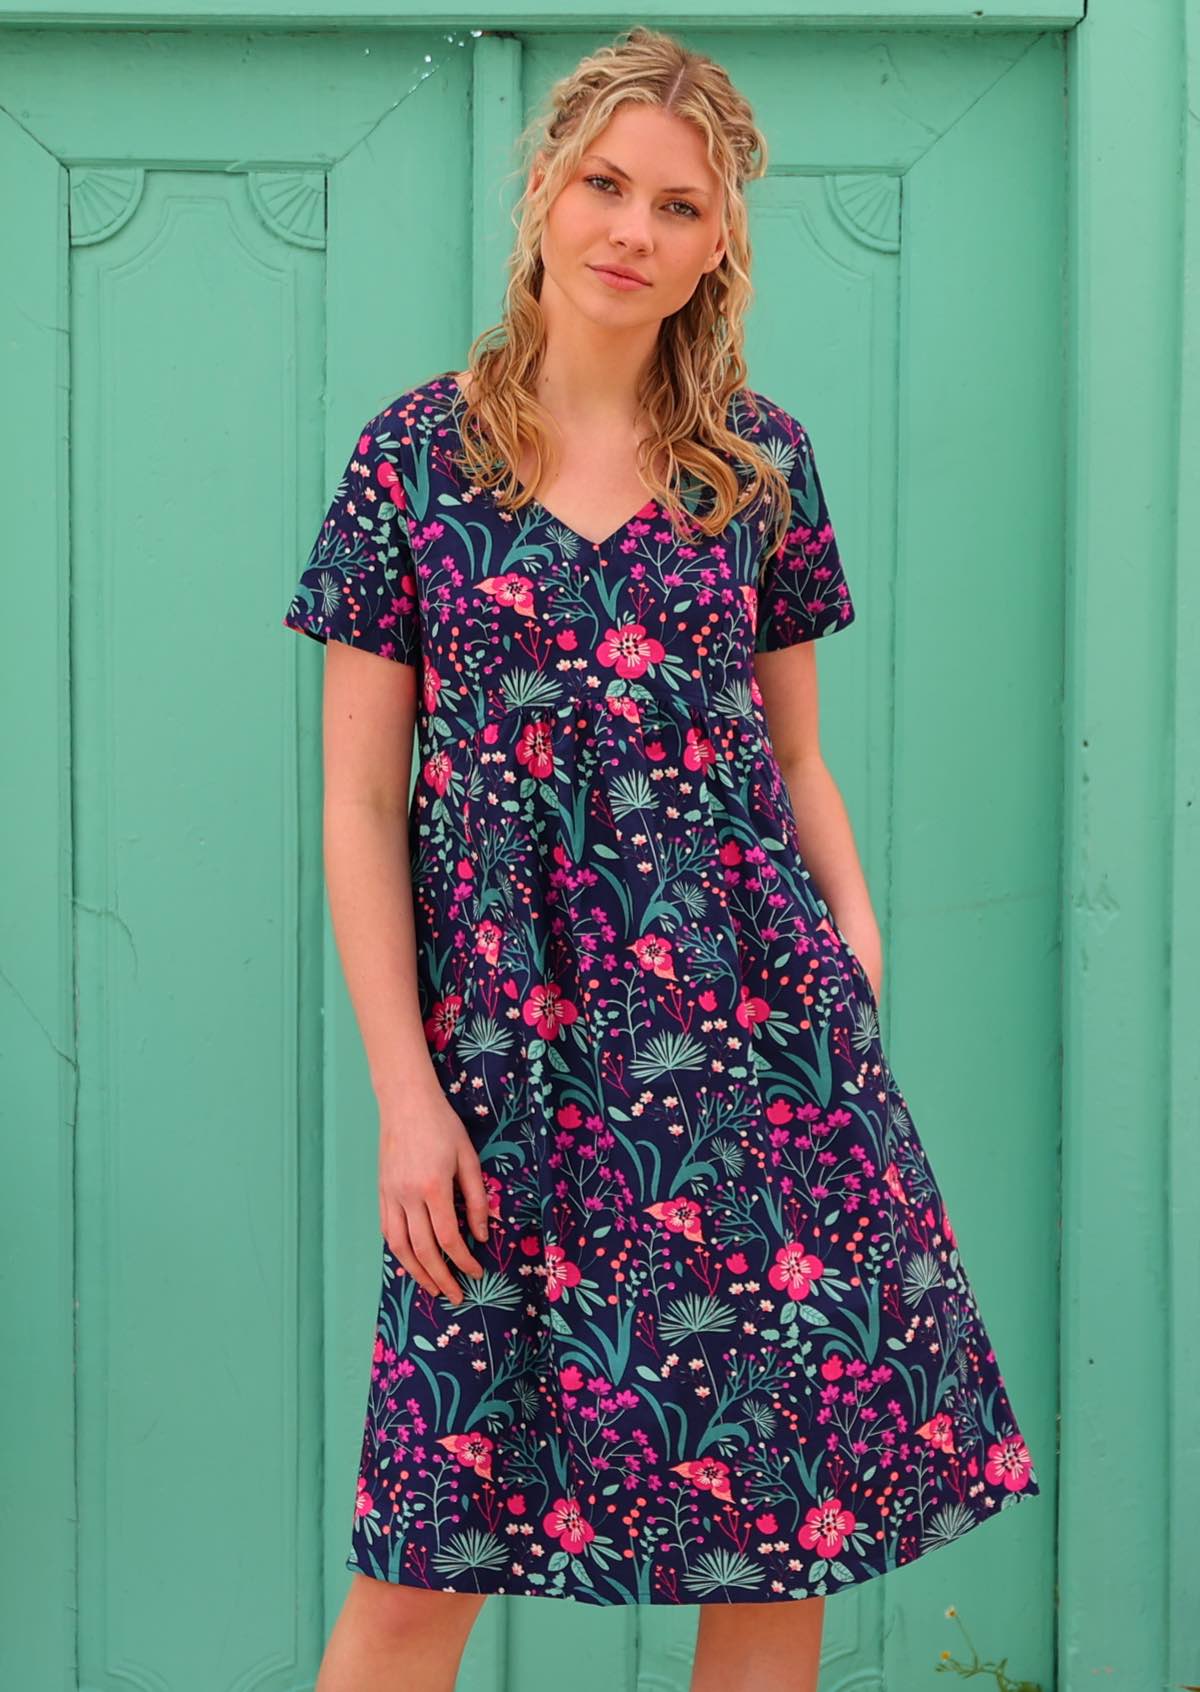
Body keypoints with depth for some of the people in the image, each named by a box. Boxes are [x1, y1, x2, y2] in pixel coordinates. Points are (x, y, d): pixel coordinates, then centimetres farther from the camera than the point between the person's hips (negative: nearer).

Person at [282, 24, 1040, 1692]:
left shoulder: (762, 460, 8)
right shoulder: (418, 453, 1)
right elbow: (361, 805, 0)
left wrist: (858, 958, -1)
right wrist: (405, 1094, -6)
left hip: (760, 1027, 2)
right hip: (510, 1045, -2)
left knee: (788, 1522, 3)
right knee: (428, 1558, -1)